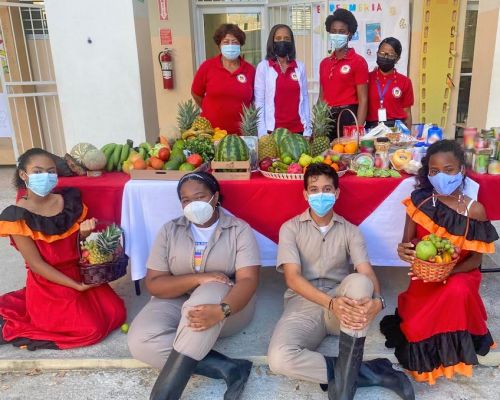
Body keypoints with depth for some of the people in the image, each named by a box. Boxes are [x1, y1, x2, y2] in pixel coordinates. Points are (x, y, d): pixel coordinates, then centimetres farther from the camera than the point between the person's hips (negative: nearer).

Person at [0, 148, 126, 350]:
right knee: (92, 329, -16)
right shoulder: (17, 216, -16)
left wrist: (85, 232, -17)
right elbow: (36, 264, -16)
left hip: (79, 274, 6)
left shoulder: (70, 201, -3)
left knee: (117, 313, -2)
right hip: (47, 285, -6)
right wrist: (77, 286, -19)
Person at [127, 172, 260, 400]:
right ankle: (227, 368, -26)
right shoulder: (170, 231, 2)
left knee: (206, 295, -38)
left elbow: (248, 280, -16)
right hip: (177, 301, 3)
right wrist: (198, 278, -20)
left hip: (228, 304, -2)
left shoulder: (239, 230, -5)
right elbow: (153, 284, -4)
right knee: (140, 340, -27)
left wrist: (221, 310, -37)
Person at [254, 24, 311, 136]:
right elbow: (259, 101, -2)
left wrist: (308, 129, 3)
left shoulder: (300, 67, 8)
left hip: (298, 129, 2)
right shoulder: (263, 66, 0)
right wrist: (262, 132, -8)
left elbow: (305, 99, 8)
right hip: (273, 129, -2)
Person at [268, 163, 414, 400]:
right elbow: (292, 278, -10)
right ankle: (370, 373, -17)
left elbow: (366, 273, -7)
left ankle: (344, 380, -25)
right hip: (304, 304, -1)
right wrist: (331, 303, -27)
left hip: (343, 304, 2)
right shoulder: (290, 228, 3)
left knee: (358, 282, -35)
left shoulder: (350, 231, 9)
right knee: (279, 358, -32)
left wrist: (377, 300, -32)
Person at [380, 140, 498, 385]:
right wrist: (403, 251, -28)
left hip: (461, 275, -1)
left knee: (457, 290, -36)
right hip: (424, 278, 1)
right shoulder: (419, 202, -10)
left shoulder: (474, 210, -11)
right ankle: (431, 350, 18)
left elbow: (476, 259, -6)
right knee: (415, 328, -20)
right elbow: (406, 245, -2)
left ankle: (450, 352, -9)